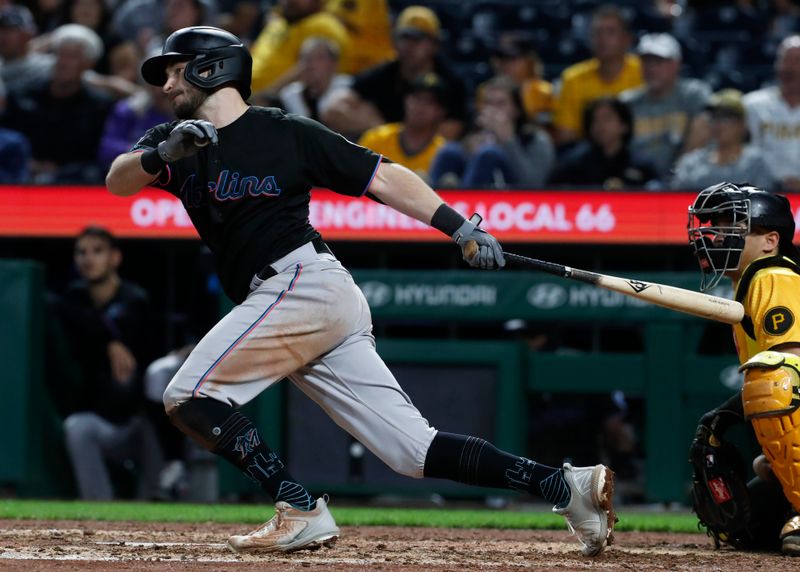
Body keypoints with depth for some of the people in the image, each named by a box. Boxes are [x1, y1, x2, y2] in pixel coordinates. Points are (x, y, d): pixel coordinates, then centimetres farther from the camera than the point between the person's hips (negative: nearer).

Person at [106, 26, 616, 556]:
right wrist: (161, 155, -21)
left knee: (187, 397, -13)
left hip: (303, 281, -6)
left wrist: (462, 228, -8)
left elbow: (382, 176, 0)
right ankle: (567, 485, -3)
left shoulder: (286, 133, 1)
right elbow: (118, 181, 0)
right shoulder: (175, 141, 18)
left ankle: (302, 511, -13)